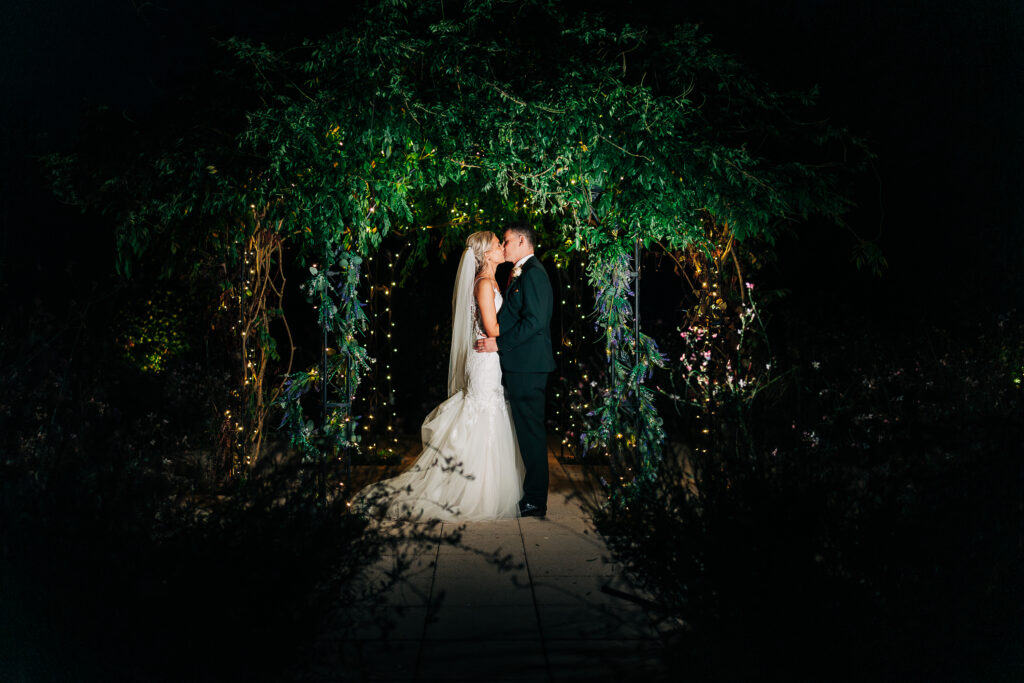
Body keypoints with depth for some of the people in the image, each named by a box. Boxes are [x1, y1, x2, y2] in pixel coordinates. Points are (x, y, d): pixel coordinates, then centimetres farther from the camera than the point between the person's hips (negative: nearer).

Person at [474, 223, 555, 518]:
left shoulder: (532, 273, -13)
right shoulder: (520, 274, 20)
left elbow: (534, 321, -21)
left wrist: (498, 343, -18)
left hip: (526, 366, -10)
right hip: (521, 364, 10)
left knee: (530, 432, -4)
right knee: (526, 430, 14)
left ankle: (535, 501, 3)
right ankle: (532, 495, 22)